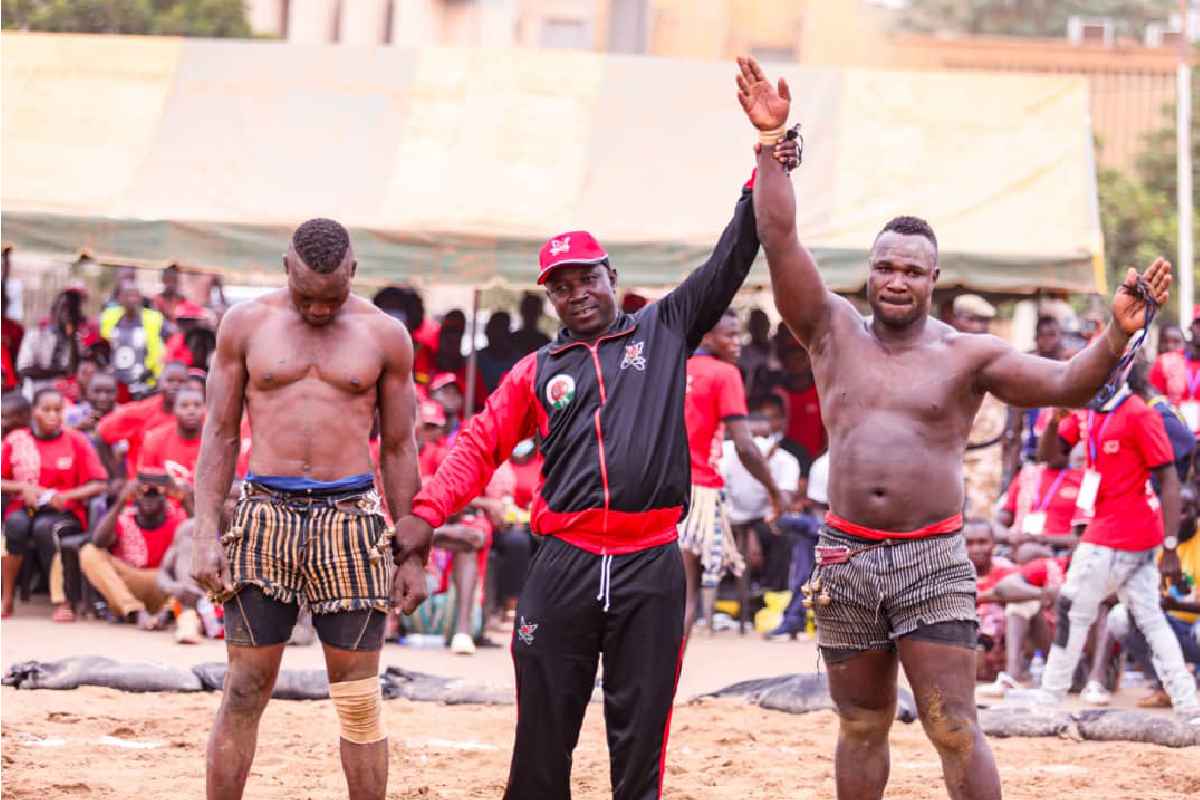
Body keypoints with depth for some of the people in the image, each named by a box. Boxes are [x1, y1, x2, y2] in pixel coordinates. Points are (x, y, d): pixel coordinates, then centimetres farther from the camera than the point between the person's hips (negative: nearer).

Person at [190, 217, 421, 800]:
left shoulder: (384, 336, 5)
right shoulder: (246, 324, 5)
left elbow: (400, 451, 9)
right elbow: (220, 435, 6)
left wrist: (413, 555, 6)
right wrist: (205, 535, -3)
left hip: (350, 522, 0)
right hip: (265, 517, 0)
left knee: (358, 701, 1)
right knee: (243, 693, -1)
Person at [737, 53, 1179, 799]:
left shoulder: (968, 356, 0)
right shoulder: (834, 332, 5)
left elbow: (1065, 383, -11)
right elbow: (780, 241, -3)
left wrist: (1118, 334, -30)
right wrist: (772, 142, -11)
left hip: (934, 562, -2)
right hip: (847, 561, 3)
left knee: (956, 730, -7)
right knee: (862, 729, 12)